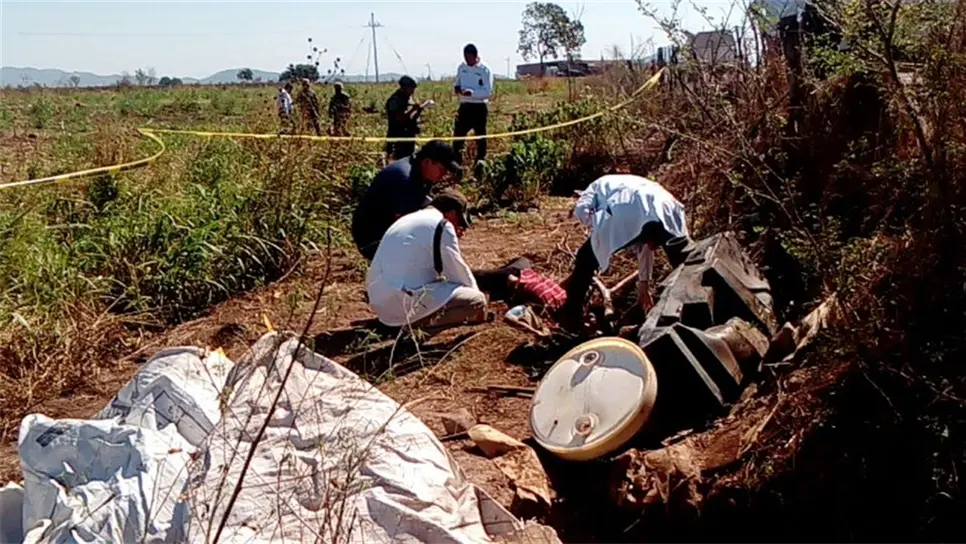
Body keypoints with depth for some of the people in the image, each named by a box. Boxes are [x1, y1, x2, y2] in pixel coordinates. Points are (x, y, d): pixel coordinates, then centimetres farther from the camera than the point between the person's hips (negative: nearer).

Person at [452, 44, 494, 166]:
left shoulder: (485, 69, -9)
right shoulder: (461, 67, 7)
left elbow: (488, 92, -13)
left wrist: (471, 92, -26)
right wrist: (457, 88, -9)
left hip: (479, 108, -4)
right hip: (464, 107, 4)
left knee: (480, 137, 5)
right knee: (458, 136, 3)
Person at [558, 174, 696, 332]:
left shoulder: (599, 186, 38)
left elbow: (581, 210, 12)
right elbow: (644, 245, 48)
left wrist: (604, 230, 25)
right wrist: (643, 283, 54)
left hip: (626, 214, -3)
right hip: (665, 210, 3)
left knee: (586, 260, 18)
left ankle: (570, 319, 21)